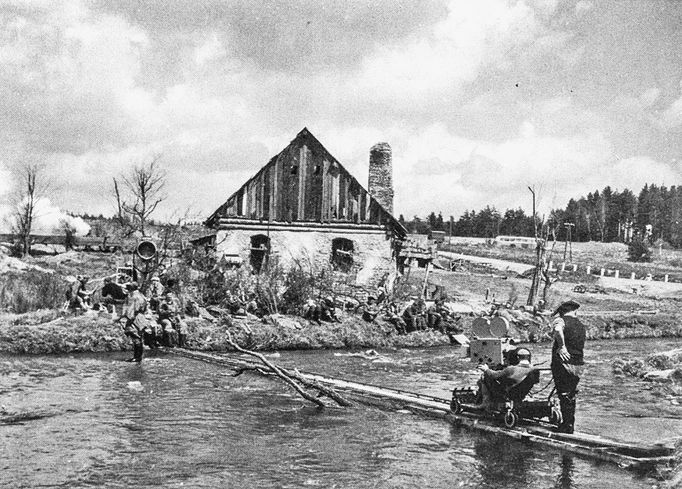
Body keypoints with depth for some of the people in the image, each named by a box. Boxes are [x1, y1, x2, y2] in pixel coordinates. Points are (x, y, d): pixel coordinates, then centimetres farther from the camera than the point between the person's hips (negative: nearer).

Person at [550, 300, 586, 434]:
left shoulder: (560, 321, -7)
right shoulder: (581, 326, 14)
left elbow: (558, 330, -31)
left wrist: (561, 346, -23)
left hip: (563, 362, -6)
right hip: (578, 365, 6)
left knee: (564, 395, -1)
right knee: (571, 396, 17)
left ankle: (567, 425, -1)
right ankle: (570, 425, 24)